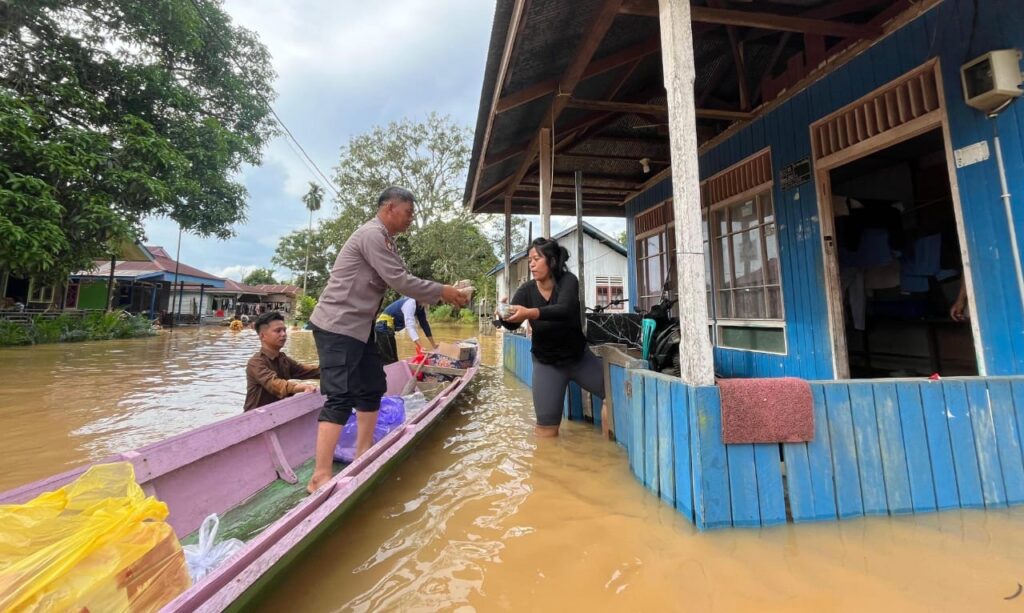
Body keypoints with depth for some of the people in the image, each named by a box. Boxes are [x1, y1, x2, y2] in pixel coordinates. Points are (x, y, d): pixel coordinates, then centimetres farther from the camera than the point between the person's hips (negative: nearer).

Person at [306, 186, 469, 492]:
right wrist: (442, 291, -12)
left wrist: (441, 294, 3)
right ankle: (320, 476, -2)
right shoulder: (372, 234, -16)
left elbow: (401, 281, 13)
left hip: (359, 326, 10)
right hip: (338, 326, -10)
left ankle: (363, 456, 26)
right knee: (341, 397, -11)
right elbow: (401, 282, -22)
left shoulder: (384, 239, 16)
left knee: (371, 388, 14)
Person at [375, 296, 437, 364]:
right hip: (384, 328, -10)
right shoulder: (410, 303, -23)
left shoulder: (420, 306, 5)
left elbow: (424, 324, 10)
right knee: (390, 362, -12)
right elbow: (410, 326, -34)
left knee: (393, 361, 12)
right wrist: (420, 347, -44)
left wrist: (433, 345, 10)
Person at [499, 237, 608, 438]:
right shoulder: (526, 290, -11)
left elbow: (564, 310, -37)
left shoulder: (568, 280, -17)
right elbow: (513, 324, -20)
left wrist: (530, 313, -53)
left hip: (578, 356, 0)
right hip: (546, 362, 0)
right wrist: (504, 316, -43)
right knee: (546, 427, -4)